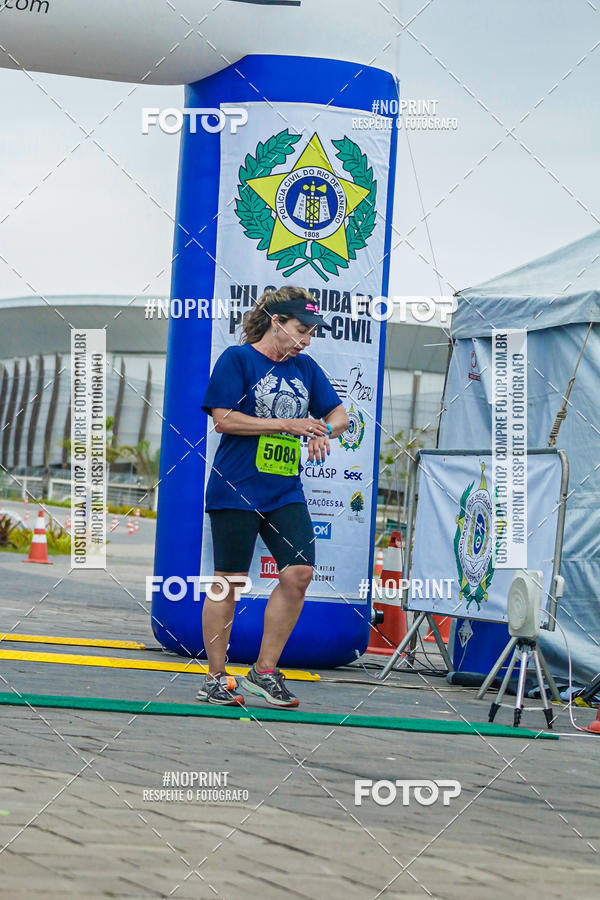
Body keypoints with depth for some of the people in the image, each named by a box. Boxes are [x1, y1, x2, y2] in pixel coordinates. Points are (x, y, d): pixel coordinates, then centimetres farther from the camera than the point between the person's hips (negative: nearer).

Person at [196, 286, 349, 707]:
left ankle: (265, 671, 5)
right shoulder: (237, 359, -4)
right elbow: (223, 419, -12)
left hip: (286, 493, 6)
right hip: (236, 490, -6)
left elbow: (339, 414, 18)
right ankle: (215, 679, 10)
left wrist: (323, 429, -7)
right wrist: (286, 424, -14)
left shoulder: (305, 368, 14)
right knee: (228, 580, 0)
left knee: (299, 573, -8)